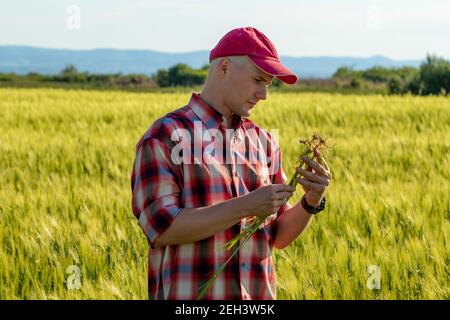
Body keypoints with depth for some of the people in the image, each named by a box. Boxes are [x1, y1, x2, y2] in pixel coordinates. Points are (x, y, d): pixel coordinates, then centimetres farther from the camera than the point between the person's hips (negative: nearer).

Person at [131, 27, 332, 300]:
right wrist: (246, 206, -20)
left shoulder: (264, 142, 9)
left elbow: (278, 236, 12)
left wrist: (311, 202, -7)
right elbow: (161, 228, -16)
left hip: (258, 297, 5)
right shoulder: (165, 136, -6)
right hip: (187, 298, -5)